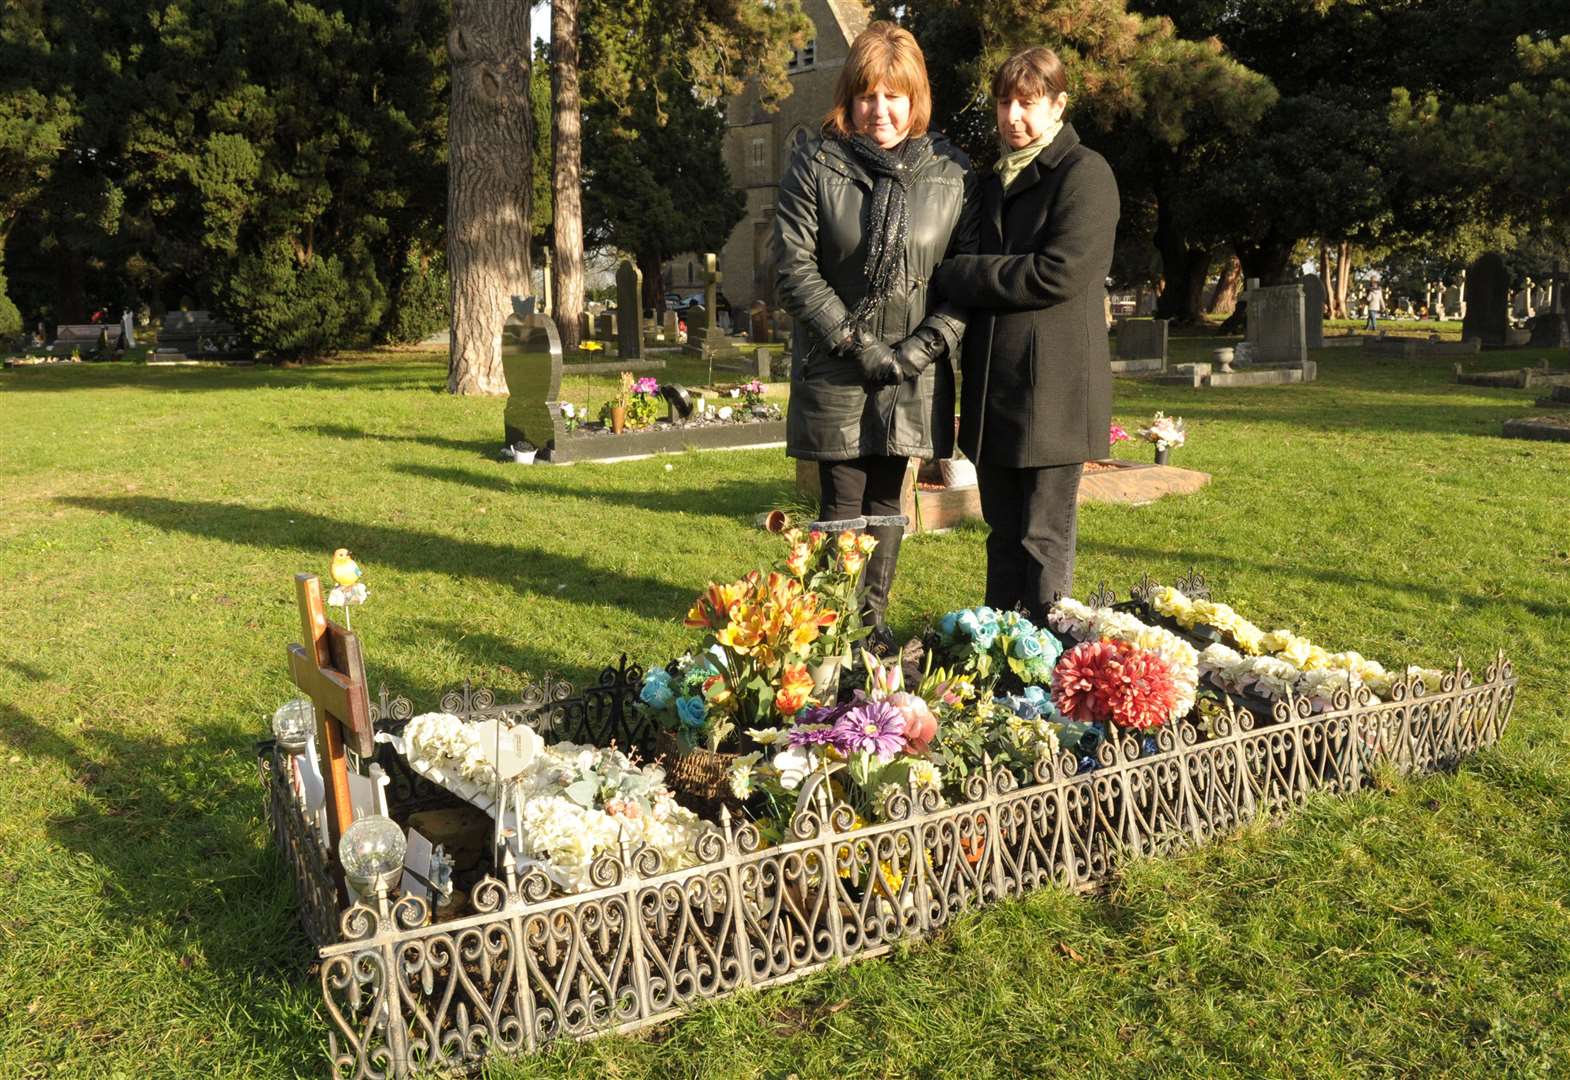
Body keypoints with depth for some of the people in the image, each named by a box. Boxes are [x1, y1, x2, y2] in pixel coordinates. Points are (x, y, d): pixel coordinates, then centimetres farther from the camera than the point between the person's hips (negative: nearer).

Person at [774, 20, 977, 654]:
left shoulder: (951, 173, 2)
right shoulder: (816, 165, -3)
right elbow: (794, 268, -7)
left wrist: (926, 345, -12)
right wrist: (854, 342, -14)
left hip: (915, 372, 2)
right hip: (835, 370, -2)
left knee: (887, 501, 11)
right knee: (843, 503, 1)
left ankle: (873, 622, 24)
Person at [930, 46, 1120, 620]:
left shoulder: (1085, 173, -6)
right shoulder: (995, 181, 20)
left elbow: (1059, 273, -17)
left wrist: (955, 274, -10)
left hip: (1052, 388, -7)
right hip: (994, 386, 8)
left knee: (1045, 537, -1)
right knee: (1004, 535, 13)